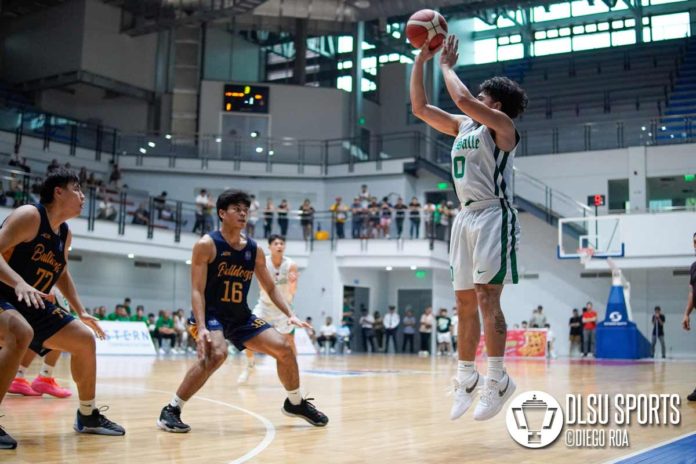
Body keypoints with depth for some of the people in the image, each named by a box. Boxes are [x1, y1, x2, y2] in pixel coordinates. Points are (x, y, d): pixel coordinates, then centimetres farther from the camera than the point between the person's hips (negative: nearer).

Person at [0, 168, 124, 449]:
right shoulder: (29, 216, -17)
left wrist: (81, 312, 22)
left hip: (31, 305, 9)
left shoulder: (65, 235, 9)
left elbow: (62, 274, 25)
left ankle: (88, 416, 22)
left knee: (85, 339, 8)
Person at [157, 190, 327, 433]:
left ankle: (296, 403, 24)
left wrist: (290, 315, -1)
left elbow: (271, 287, 12)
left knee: (283, 347, 0)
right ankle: (171, 410, -20)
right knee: (217, 353, -34)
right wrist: (201, 327, -29)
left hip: (241, 316, 6)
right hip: (210, 314, -6)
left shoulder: (254, 250, 3)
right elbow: (197, 290, -17)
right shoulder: (206, 245, -13)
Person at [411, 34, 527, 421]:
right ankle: (467, 379, 18)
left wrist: (447, 66, -3)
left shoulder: (502, 125, -4)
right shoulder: (462, 126, 18)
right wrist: (421, 60, 12)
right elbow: (420, 107, 17)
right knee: (465, 303, 9)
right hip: (466, 217, 8)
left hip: (494, 217, -8)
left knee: (487, 299, -14)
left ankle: (498, 380, -8)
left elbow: (463, 98, -20)